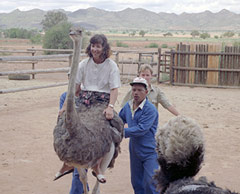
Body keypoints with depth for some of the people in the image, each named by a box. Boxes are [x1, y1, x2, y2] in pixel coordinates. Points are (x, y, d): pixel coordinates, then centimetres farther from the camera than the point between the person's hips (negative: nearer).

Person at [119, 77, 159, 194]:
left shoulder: (150, 109, -19)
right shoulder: (128, 106, 4)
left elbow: (141, 129, -25)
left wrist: (122, 132, -24)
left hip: (150, 152, -7)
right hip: (135, 151, 7)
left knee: (150, 182, -11)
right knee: (136, 182, 15)